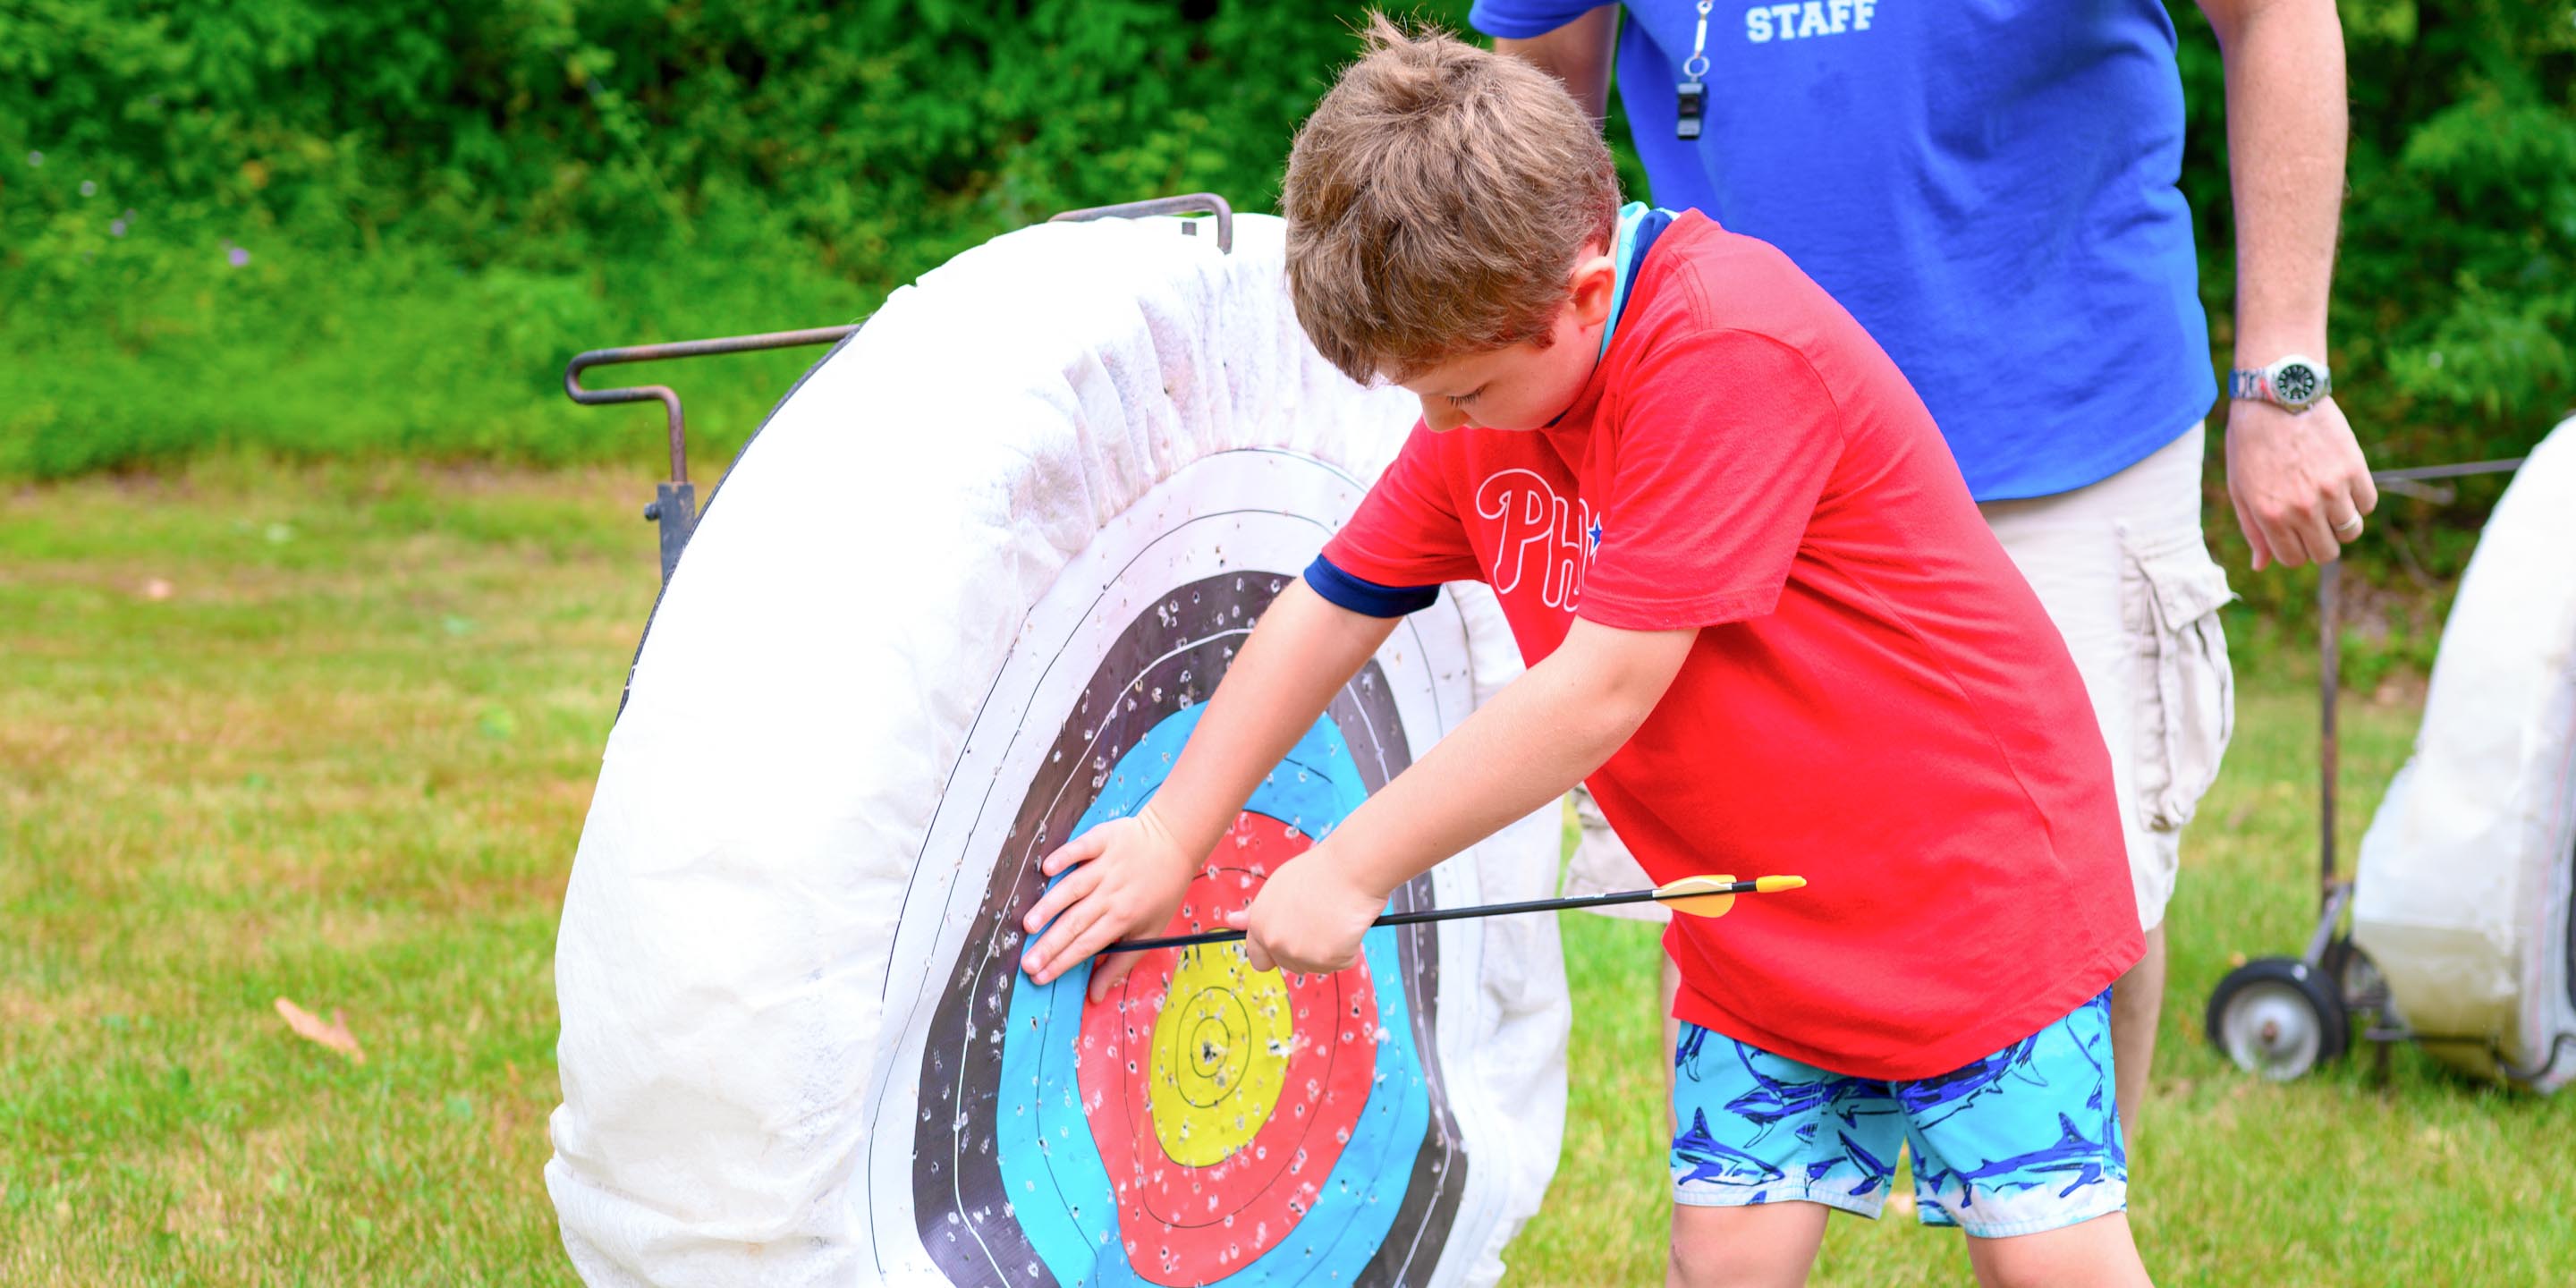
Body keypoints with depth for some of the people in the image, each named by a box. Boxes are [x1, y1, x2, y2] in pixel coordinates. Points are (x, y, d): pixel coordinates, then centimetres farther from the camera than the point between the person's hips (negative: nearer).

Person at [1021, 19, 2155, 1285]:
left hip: (1973, 878, -7)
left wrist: (1352, 869, -20)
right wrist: (1170, 837, 5)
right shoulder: (1492, 364, 0)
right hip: (1757, 933, 7)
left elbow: (1605, 686, -28)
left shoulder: (1734, 352, -29)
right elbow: (1333, 607, 9)